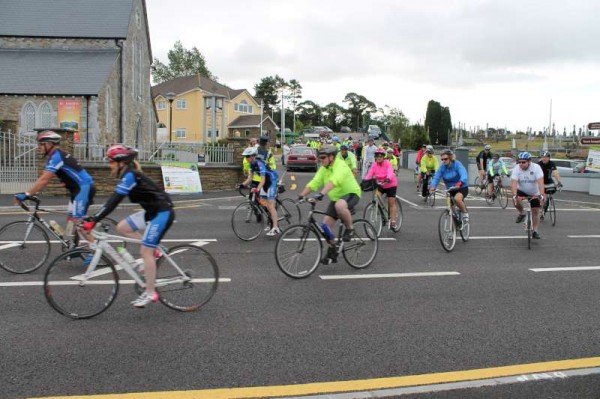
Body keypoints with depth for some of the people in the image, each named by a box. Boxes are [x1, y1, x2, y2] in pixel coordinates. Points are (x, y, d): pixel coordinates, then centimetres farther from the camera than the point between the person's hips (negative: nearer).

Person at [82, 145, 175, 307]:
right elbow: (113, 200, 14)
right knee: (122, 227, 7)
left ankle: (150, 293, -1)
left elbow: (114, 201, -25)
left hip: (162, 213, -10)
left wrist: (93, 220, -26)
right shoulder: (127, 175, 11)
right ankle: (154, 251, 12)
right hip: (152, 212, 10)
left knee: (145, 252, -9)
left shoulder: (129, 175, -18)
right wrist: (93, 217, 10)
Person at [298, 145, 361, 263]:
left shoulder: (340, 166, -22)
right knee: (327, 223, -2)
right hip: (336, 198, 8)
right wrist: (301, 195, -15)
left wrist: (322, 193, -51)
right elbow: (314, 183, -3)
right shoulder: (323, 169, 3)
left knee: (339, 205, -40)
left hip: (351, 194, -8)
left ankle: (350, 228, -14)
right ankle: (332, 252, 13)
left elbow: (333, 181, -39)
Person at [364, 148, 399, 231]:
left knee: (391, 203, -2)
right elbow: (370, 174, -20)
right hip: (380, 185, 3)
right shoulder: (374, 165, -8)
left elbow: (390, 172, -36)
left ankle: (393, 222, 7)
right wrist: (365, 181, -39)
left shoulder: (387, 163, -19)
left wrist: (388, 179, -57)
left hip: (390, 184, -3)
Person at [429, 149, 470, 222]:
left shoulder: (457, 164, -19)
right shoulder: (442, 167, -8)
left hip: (462, 188, -5)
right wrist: (433, 186, -37)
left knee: (457, 199, -34)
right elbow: (436, 177, -16)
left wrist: (459, 183, -55)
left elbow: (464, 175, -34)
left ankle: (465, 213, -8)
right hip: (450, 189, 5)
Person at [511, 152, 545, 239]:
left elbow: (540, 182, -34)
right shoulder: (516, 169, -21)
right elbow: (514, 183, -30)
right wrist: (514, 195, -45)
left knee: (535, 212, 0)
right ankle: (522, 213, -1)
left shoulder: (536, 167, -25)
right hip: (522, 191, 1)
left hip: (534, 193, -1)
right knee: (515, 200, -30)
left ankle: (535, 231, 14)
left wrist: (541, 195, -46)